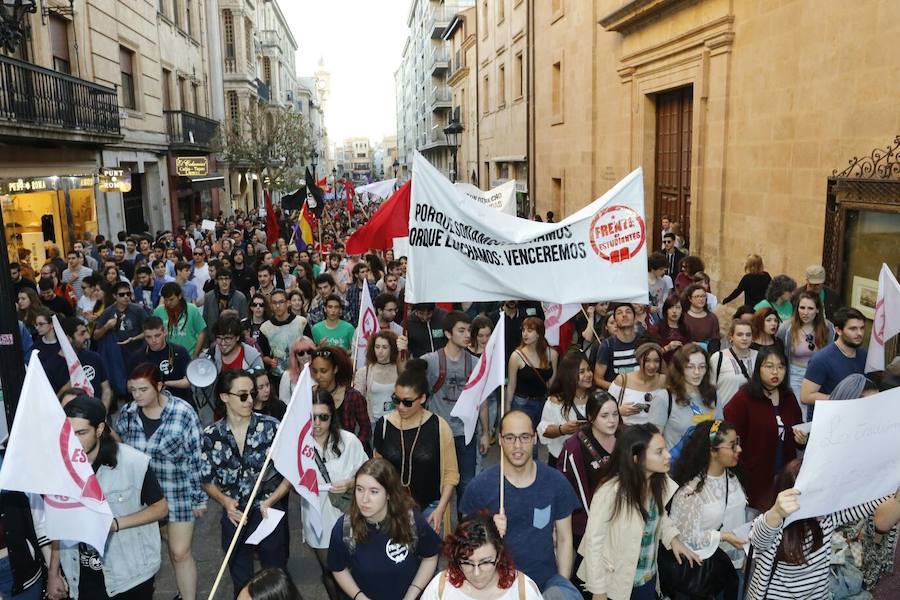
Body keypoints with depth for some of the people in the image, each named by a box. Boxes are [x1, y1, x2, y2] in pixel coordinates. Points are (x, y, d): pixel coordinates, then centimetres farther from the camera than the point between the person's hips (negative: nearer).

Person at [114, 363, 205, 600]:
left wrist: (199, 498, -7)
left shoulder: (183, 413, -16)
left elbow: (196, 459, -11)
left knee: (180, 553, 3)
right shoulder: (126, 413, -5)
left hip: (178, 493, -3)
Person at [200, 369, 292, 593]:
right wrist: (225, 501, -14)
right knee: (240, 581, 19)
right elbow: (207, 480, 3)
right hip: (234, 516, 2)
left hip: (270, 514, -2)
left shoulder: (270, 427, -13)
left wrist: (270, 501, -19)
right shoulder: (211, 435, -7)